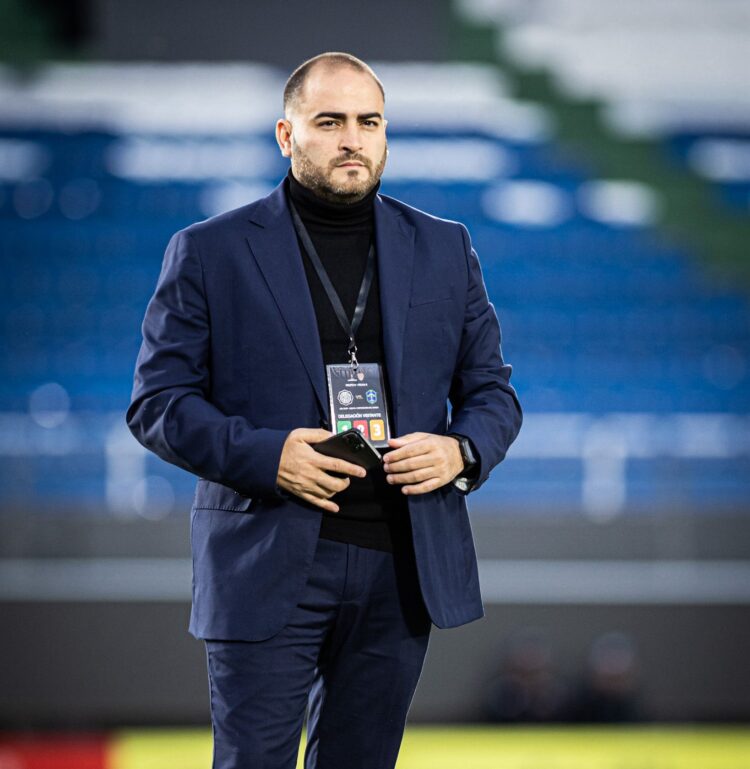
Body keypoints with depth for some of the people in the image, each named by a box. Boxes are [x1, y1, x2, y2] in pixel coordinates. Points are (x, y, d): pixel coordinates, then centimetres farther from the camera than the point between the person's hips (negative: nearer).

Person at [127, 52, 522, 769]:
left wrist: (461, 452, -8)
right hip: (266, 568, -3)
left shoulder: (445, 250, 12)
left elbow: (493, 389, 16)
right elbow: (156, 401, 0)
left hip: (402, 568, 3)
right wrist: (265, 456, -16)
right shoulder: (209, 252, 2)